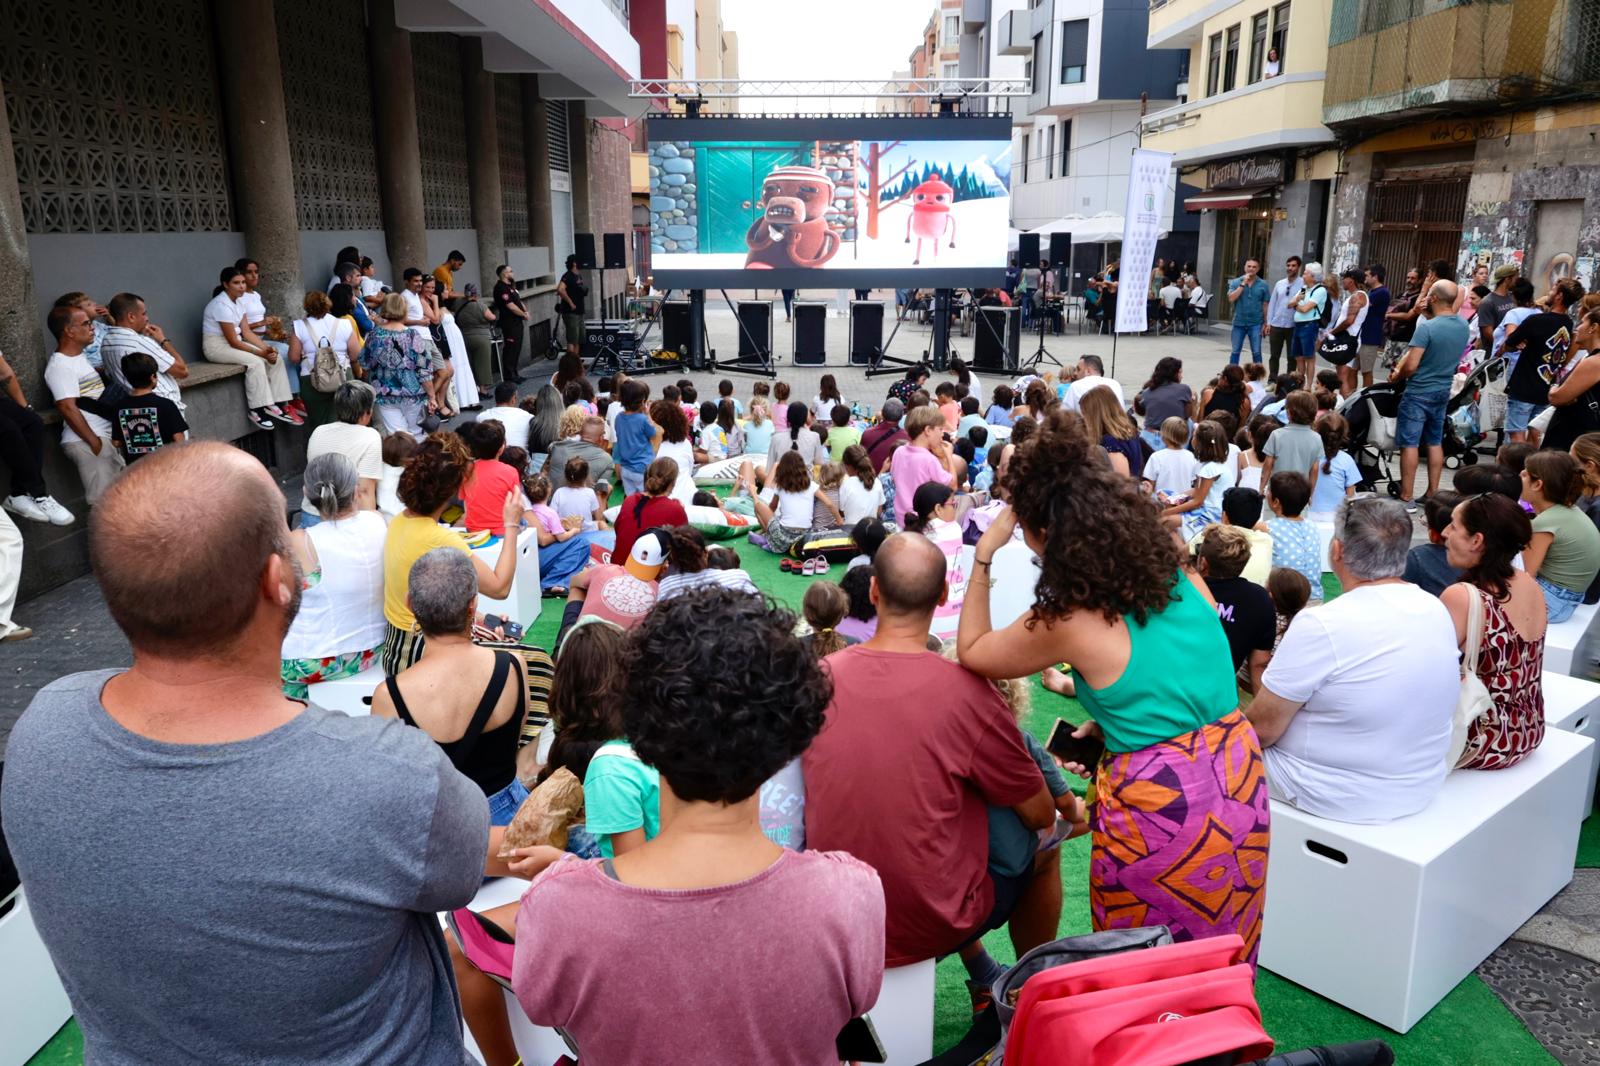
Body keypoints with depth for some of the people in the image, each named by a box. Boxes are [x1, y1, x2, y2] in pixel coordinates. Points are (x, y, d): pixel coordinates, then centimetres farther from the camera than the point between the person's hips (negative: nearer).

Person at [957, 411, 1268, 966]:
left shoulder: (1068, 623, -19)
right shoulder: (1185, 576, -2)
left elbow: (971, 652, -1)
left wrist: (984, 554, 0)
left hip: (1158, 810, -6)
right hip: (1238, 783, 6)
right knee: (1220, 963, 28)